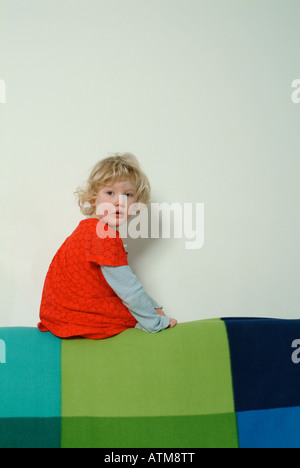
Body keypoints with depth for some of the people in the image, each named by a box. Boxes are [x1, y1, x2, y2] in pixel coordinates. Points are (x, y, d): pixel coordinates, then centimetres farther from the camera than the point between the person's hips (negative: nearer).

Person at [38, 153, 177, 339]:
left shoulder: (92, 229, 11)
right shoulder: (104, 236, -23)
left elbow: (126, 280, 15)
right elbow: (128, 287, -21)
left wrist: (153, 306, 12)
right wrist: (155, 322, -12)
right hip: (75, 317, -10)